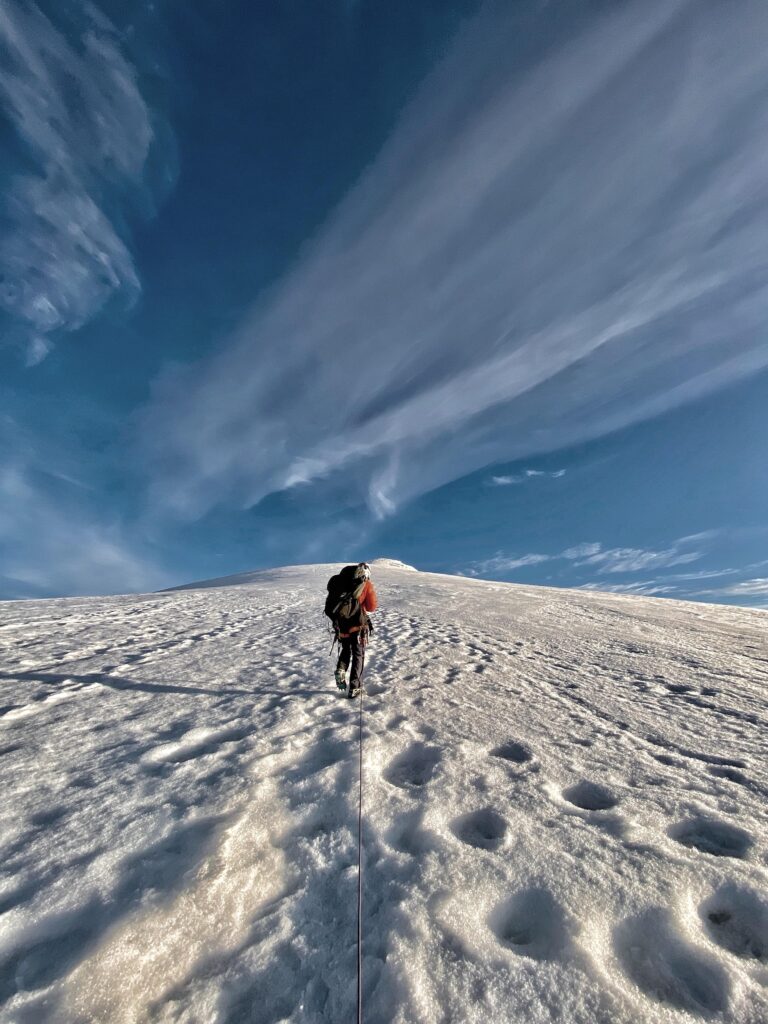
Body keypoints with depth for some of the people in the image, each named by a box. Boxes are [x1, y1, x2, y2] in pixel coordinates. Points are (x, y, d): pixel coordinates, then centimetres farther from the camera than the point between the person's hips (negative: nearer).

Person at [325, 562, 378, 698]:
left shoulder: (340, 581, 5)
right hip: (358, 626, -3)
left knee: (345, 649, 27)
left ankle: (341, 669, 5)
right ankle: (354, 688, 10)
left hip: (340, 625, 3)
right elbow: (372, 607, 0)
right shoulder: (367, 584, -5)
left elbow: (329, 606, 7)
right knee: (358, 655, 12)